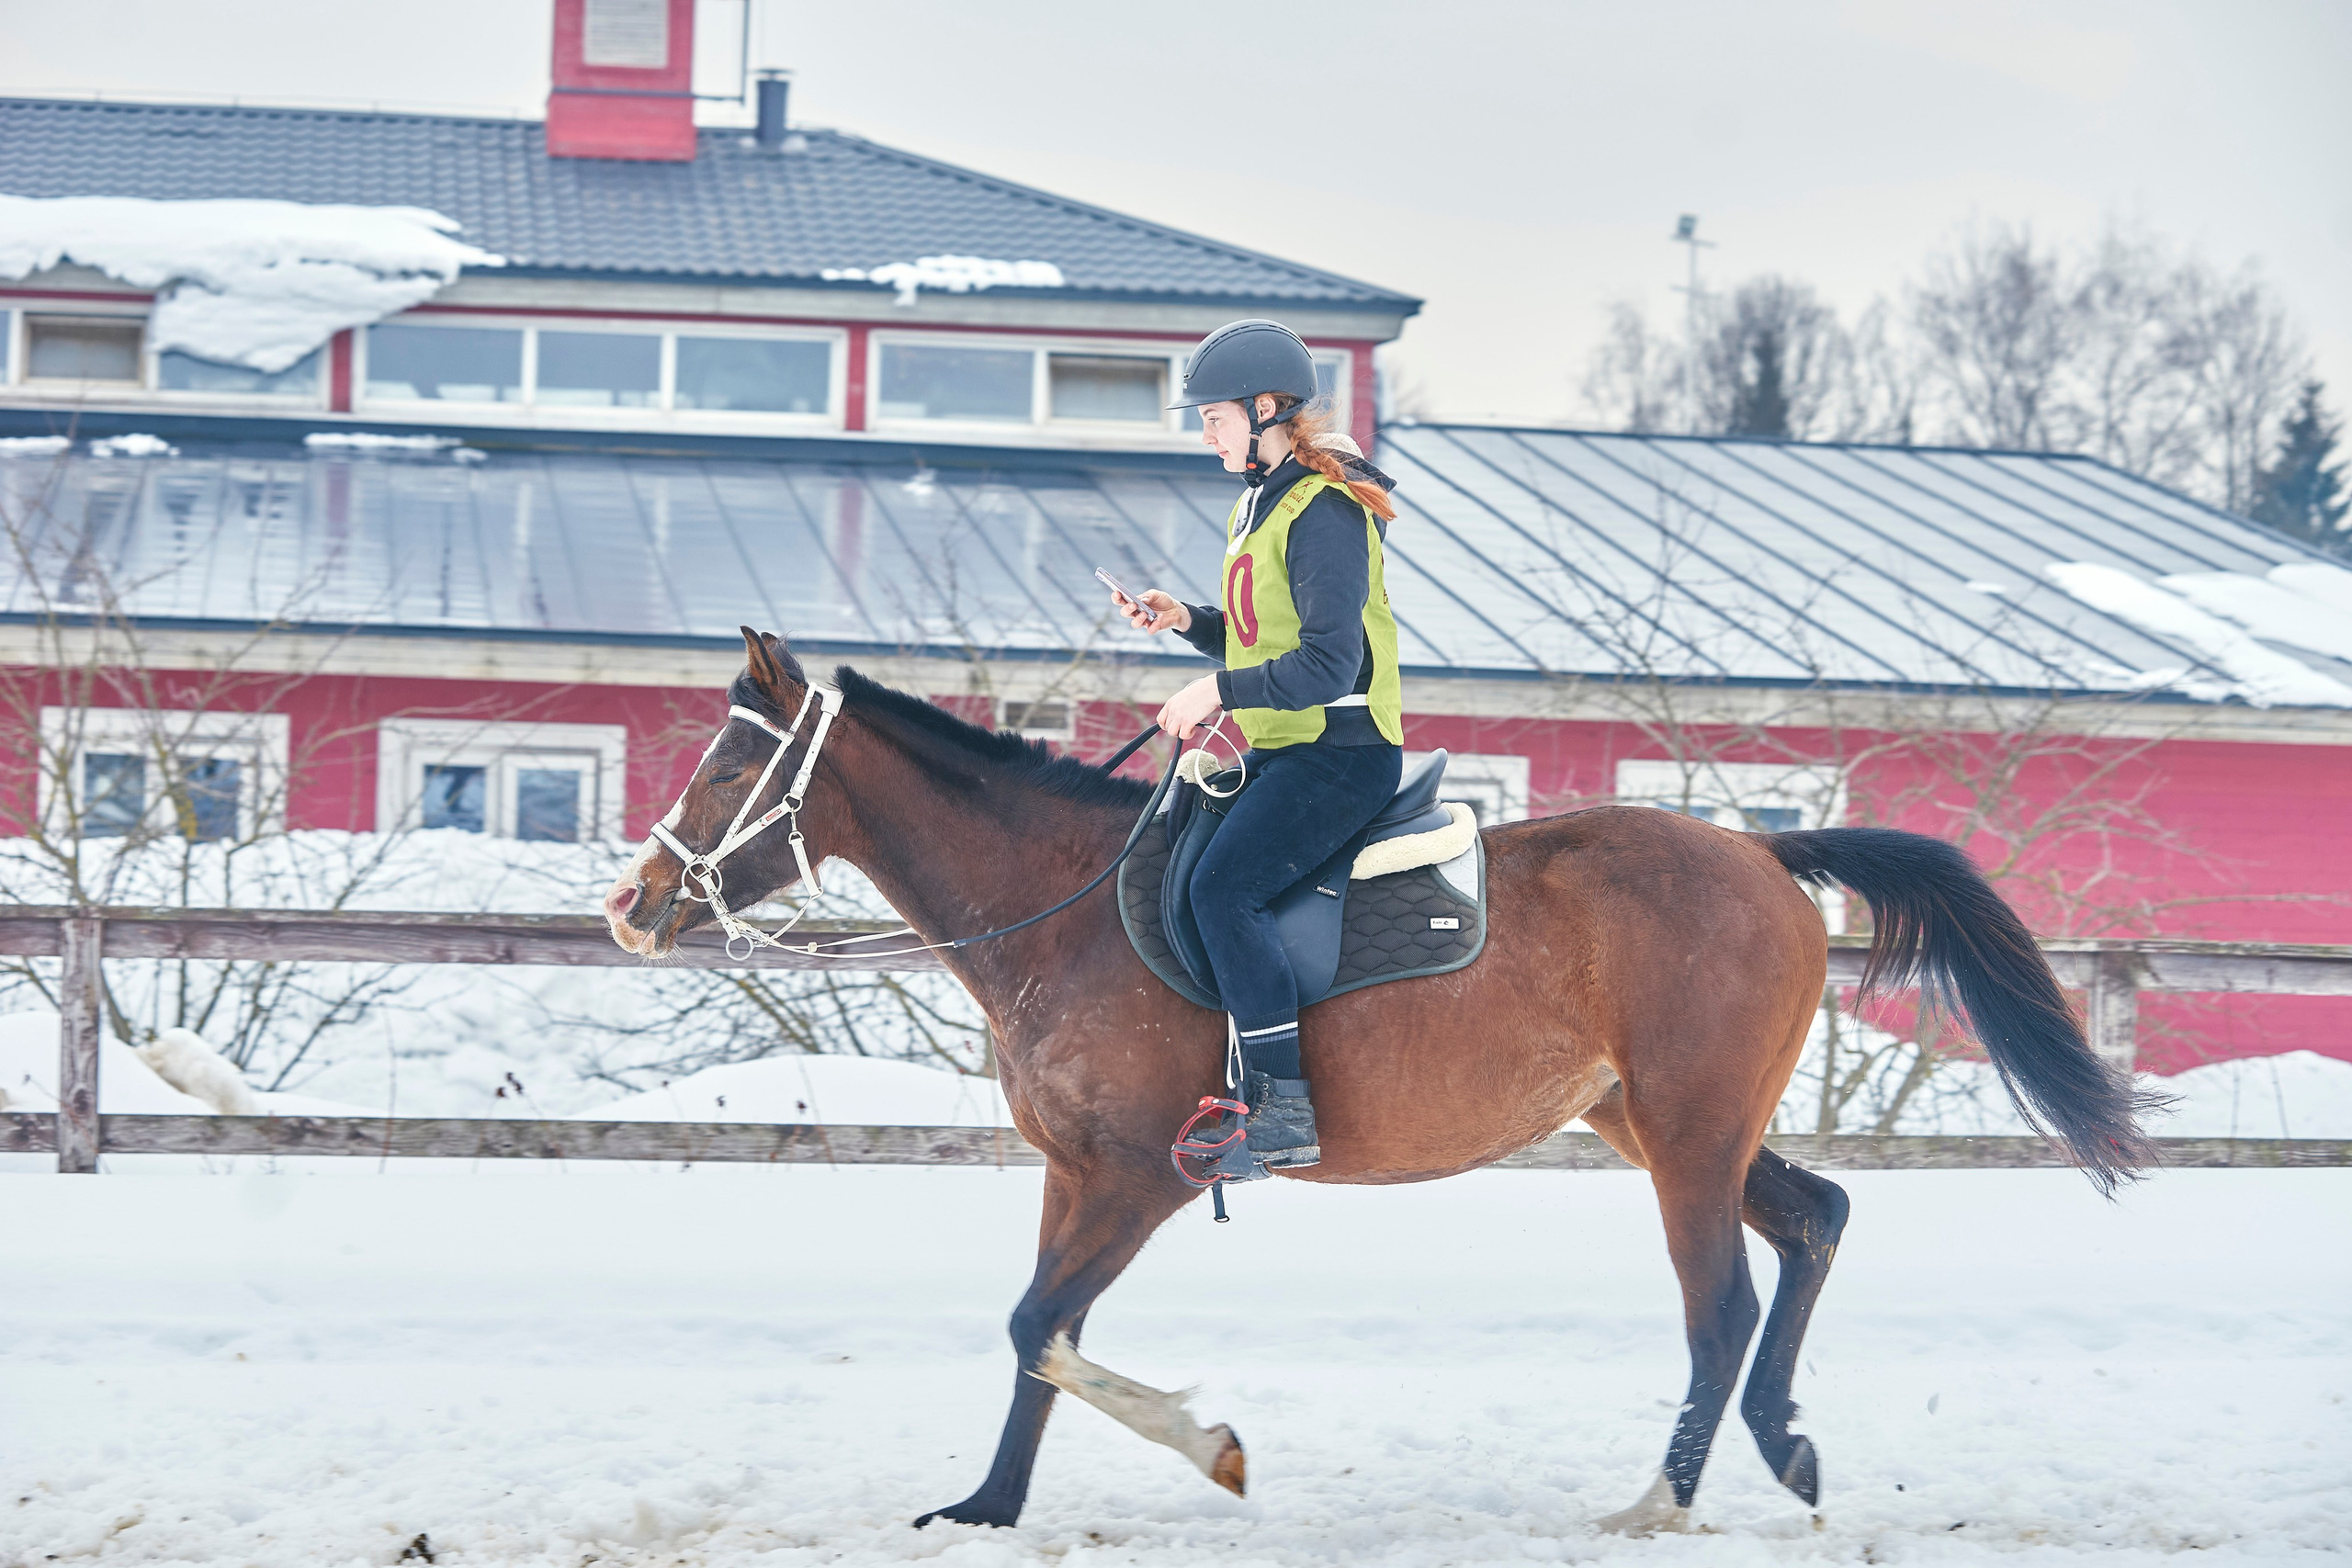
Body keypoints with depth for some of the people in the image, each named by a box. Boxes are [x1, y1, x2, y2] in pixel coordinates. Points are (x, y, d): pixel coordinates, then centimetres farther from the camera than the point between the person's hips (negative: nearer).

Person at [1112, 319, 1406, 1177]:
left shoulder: (1323, 513, -16)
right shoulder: (1262, 502, 16)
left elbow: (1327, 665, -22)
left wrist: (1218, 692, -21)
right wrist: (1185, 619, 8)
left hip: (1340, 752, -11)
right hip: (1280, 752, 11)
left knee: (1223, 883, -26)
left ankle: (1287, 1110, -24)